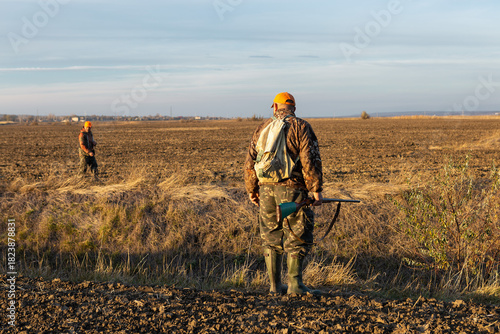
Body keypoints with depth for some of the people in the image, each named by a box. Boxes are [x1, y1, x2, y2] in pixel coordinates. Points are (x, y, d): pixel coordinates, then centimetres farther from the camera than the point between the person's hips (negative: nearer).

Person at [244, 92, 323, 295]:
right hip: (291, 188, -4)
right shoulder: (301, 127, -2)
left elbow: (250, 162, 12)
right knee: (297, 236, 2)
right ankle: (294, 283, -2)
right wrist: (316, 190, -8)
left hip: (266, 189, 4)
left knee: (271, 238, 11)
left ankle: (275, 285, 13)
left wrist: (251, 190, 20)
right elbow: (310, 161, -11)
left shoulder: (263, 128, 11)